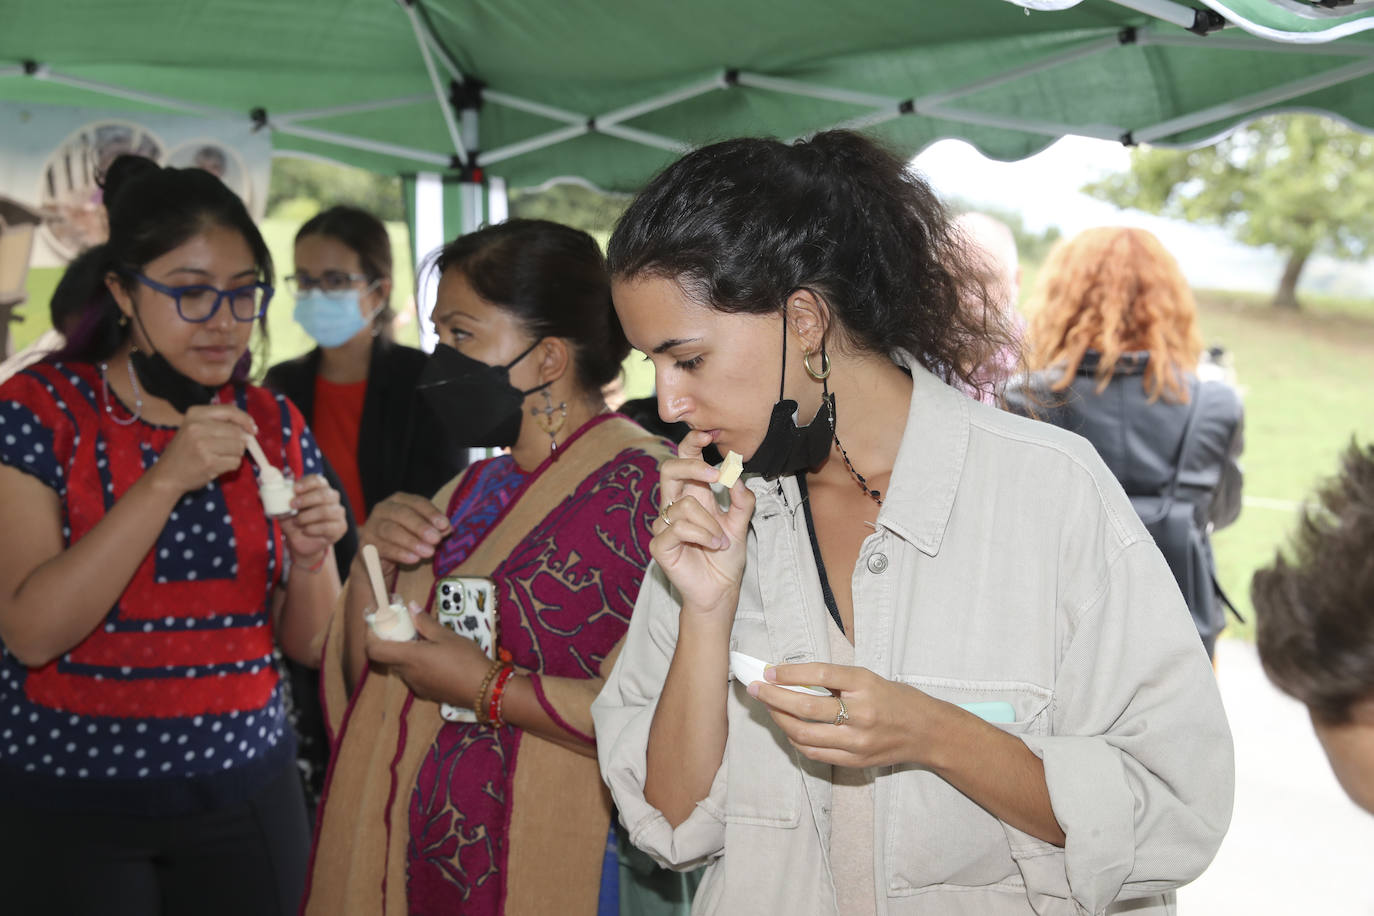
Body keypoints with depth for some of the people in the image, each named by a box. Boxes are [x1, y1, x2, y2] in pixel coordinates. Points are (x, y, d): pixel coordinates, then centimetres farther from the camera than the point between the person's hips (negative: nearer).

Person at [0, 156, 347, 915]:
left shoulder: (276, 426, 3)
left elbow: (303, 643, 6)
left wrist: (310, 560, -15)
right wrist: (165, 482, -25)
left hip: (245, 790, 4)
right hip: (69, 799, -3)